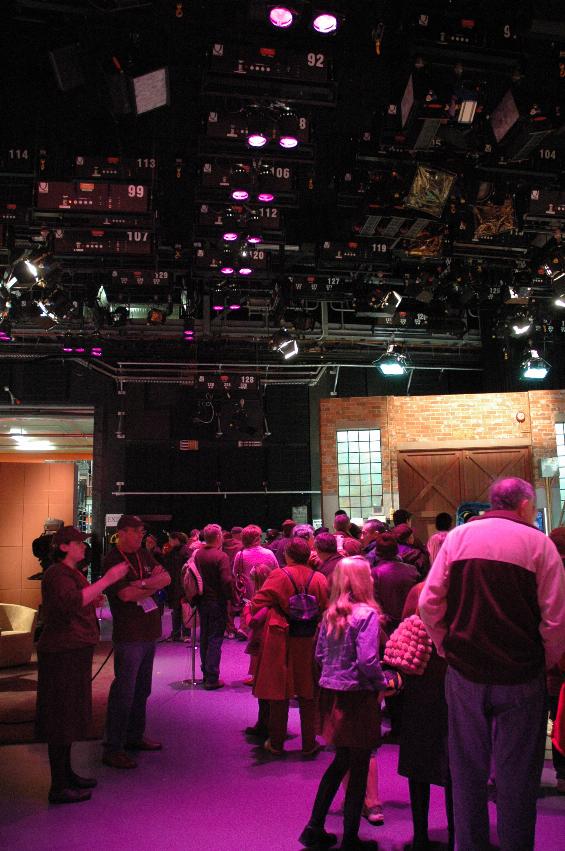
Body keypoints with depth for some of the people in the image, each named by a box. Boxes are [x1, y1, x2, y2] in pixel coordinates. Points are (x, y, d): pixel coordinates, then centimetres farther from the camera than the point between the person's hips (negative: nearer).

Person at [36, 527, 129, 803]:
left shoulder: (71, 572, 16)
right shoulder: (57, 574, -16)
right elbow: (71, 602, -35)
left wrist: (94, 599, 9)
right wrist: (107, 580, -36)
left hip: (75, 651, 10)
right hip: (62, 653, -10)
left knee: (70, 715, 17)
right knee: (61, 717, -3)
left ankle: (66, 773, 29)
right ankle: (59, 787, 5)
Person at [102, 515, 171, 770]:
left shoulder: (143, 555, 11)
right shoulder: (112, 561, -11)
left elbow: (166, 577, 2)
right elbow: (127, 594, -21)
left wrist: (142, 584, -15)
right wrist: (153, 586, -7)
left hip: (149, 632, 8)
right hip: (128, 635, -8)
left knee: (142, 688, 16)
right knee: (124, 691, -5)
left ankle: (135, 736, 29)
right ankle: (112, 749, 4)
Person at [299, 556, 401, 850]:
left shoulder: (330, 614, 6)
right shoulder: (366, 614, -16)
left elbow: (320, 655, 10)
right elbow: (367, 661, -22)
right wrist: (384, 683, -6)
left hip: (331, 694, 7)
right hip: (357, 697, -7)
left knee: (341, 761, 22)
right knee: (359, 768, 8)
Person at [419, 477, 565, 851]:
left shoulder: (459, 536, 1)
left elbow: (429, 603, -2)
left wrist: (448, 647, 10)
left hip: (464, 671, 3)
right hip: (521, 677, -2)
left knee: (468, 770, 16)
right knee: (517, 776, 12)